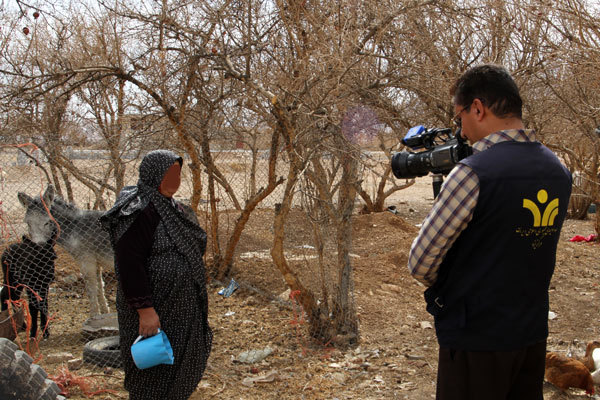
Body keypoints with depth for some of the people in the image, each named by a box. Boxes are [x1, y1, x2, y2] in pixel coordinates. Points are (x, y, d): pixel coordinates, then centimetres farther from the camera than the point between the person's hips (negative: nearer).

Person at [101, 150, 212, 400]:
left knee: (179, 368, 19)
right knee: (155, 372, 1)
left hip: (177, 308, 10)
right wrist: (145, 310, -28)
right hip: (155, 309, -10)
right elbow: (129, 263, -25)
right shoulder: (139, 211, -20)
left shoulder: (168, 207, 10)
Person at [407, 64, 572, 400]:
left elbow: (420, 262, -16)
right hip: (534, 335, 7)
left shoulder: (473, 173, -22)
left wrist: (445, 285, 3)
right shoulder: (559, 171, 2)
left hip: (476, 340, -7)